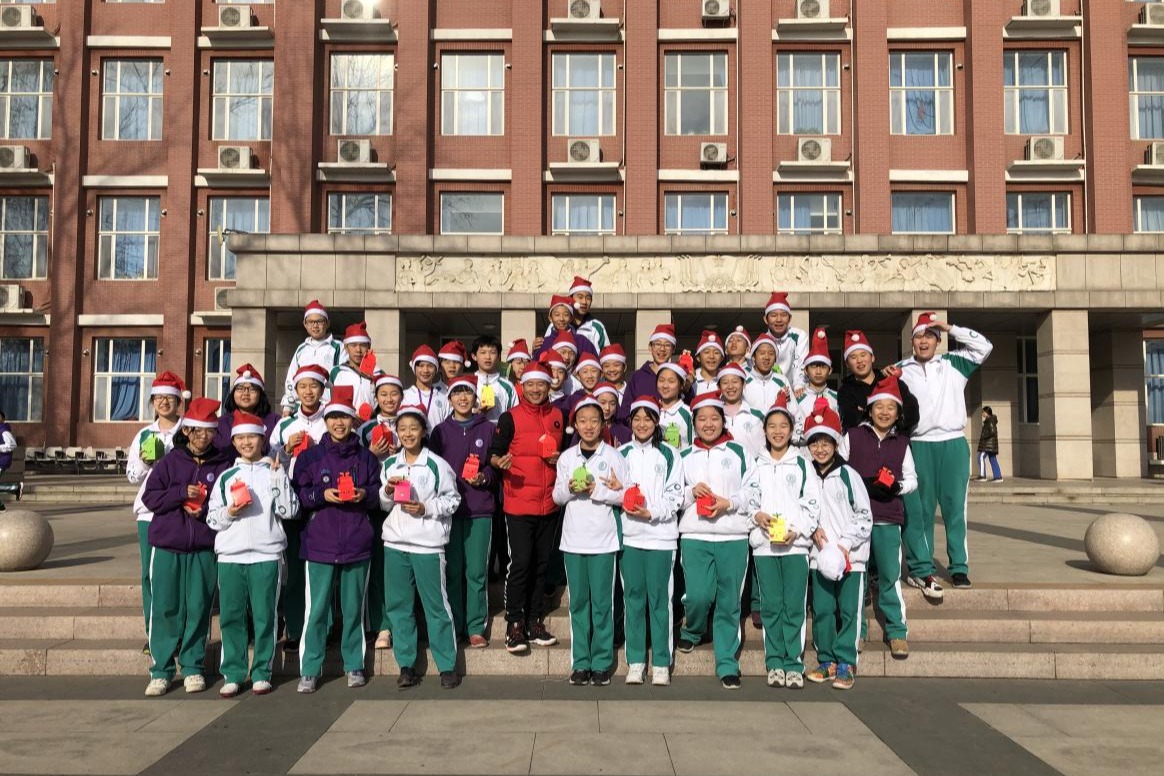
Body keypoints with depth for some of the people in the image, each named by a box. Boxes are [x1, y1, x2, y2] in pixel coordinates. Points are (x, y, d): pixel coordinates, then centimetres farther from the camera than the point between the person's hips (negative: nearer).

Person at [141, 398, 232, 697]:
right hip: (167, 546, 0)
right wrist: (182, 493, -14)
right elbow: (149, 497, -2)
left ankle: (193, 667, 17)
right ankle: (161, 670, 12)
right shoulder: (170, 461, 4)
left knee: (198, 608, 4)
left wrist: (205, 509, -14)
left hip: (204, 548, 0)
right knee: (165, 608, 2)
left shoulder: (222, 465, 3)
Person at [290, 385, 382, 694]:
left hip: (357, 544, 1)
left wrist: (365, 494, -10)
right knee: (316, 609, -1)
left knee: (354, 608, 8)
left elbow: (379, 495, 11)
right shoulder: (309, 457, 5)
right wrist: (322, 495, -14)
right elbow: (297, 494, 3)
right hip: (319, 544, -1)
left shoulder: (366, 458, 8)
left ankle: (354, 665, 21)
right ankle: (309, 670, 9)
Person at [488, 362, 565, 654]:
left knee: (541, 563, 11)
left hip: (549, 503, 5)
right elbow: (494, 454, -5)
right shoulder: (510, 417, -4)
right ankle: (514, 625, 3)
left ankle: (535, 622, 22)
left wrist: (561, 459, 1)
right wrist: (500, 463, -27)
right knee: (520, 562, -7)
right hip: (519, 503, -5)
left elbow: (567, 450, 22)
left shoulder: (559, 416, 10)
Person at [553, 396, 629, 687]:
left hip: (603, 540, -3)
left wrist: (596, 490, -14)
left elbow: (625, 496, -2)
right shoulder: (566, 457, 7)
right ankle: (580, 662, 16)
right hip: (573, 539, 3)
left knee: (602, 602, 0)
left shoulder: (613, 456, -1)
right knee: (578, 602, 7)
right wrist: (570, 488, -10)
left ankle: (602, 663, 10)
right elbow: (557, 496, 10)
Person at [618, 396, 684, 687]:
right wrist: (622, 501, -8)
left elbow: (675, 497, 1)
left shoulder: (669, 455, 5)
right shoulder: (621, 454, 10)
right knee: (633, 598, 5)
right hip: (629, 535, 2)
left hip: (660, 535, -2)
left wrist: (652, 512, -13)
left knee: (660, 599, -1)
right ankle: (635, 663, 14)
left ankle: (661, 664, 8)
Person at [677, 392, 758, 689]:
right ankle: (691, 631, 24)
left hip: (733, 537, 0)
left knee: (729, 603, 2)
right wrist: (691, 492, -6)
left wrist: (729, 502, -11)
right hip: (694, 536, 0)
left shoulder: (739, 453, 8)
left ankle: (727, 665, 14)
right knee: (699, 595, -10)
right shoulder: (684, 457, 12)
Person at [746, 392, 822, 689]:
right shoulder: (757, 465, 12)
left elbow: (813, 504, 3)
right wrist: (756, 515, -9)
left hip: (796, 543, -1)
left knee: (794, 606, -3)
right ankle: (774, 664, 11)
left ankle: (794, 665, 3)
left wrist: (798, 530, -11)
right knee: (770, 606, 3)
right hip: (764, 543, 2)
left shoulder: (802, 464, 7)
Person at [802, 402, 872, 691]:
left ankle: (845, 664, 7)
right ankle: (827, 661, 19)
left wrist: (845, 544, -12)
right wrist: (813, 530, -6)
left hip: (850, 556, -3)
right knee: (821, 610, 7)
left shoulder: (848, 475, -4)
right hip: (819, 556, 3)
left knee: (848, 611, 0)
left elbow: (864, 516, -4)